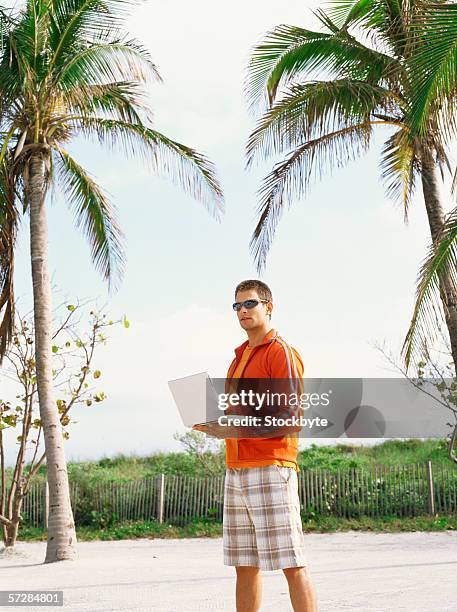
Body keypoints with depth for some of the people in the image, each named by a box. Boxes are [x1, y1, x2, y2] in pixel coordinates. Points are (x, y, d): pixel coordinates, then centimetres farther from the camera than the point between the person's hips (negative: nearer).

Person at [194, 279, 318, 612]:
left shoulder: (281, 352, -5)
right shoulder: (239, 357, 22)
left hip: (271, 468, -8)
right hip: (236, 471, 8)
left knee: (291, 563, -6)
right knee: (245, 565, 12)